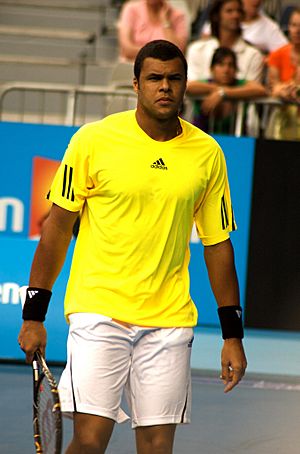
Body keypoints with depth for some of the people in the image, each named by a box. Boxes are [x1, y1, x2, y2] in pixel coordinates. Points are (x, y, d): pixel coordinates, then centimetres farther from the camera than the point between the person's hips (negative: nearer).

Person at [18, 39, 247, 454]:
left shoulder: (207, 154, 4)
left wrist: (232, 333, 9)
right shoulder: (93, 140, -3)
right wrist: (34, 314, 0)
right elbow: (58, 225, 2)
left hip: (169, 321, 3)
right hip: (98, 312, -3)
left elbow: (217, 243, 11)